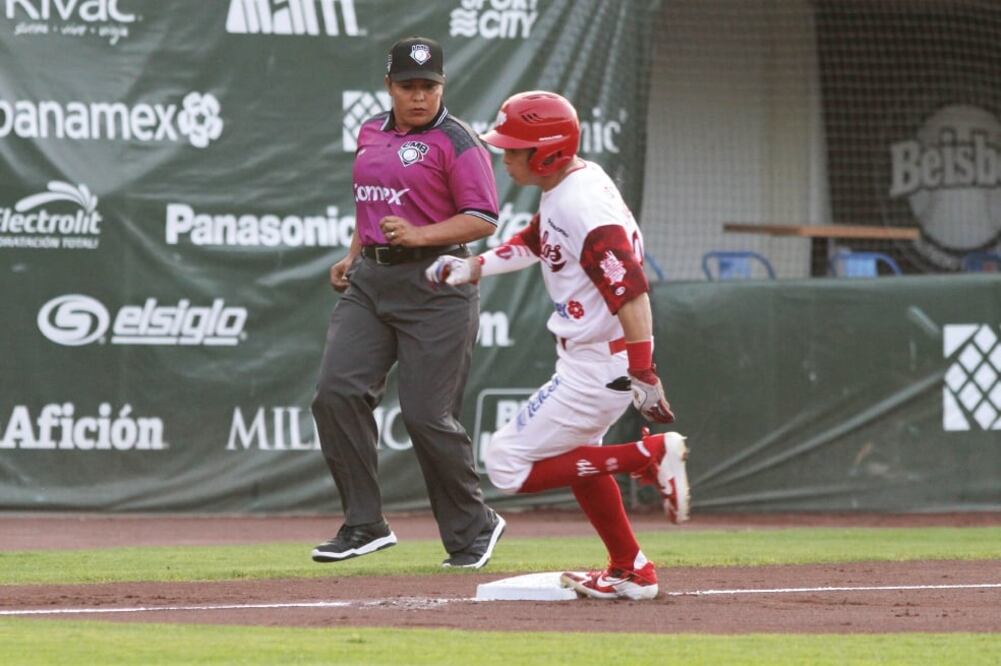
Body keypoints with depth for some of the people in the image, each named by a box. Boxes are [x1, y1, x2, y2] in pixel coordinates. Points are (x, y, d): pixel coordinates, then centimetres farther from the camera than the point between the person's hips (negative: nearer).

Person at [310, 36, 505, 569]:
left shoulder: (455, 141, -6)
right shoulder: (371, 134, 15)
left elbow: (484, 219, -11)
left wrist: (419, 235, -22)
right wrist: (354, 256, 15)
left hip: (435, 285, -7)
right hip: (370, 282, 7)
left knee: (426, 415, -8)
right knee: (337, 391, -10)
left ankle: (472, 527, 12)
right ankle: (365, 524, -3)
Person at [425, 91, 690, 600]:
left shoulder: (584, 206, -25)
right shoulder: (563, 187, 5)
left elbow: (630, 291, -30)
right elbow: (535, 242, 25)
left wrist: (644, 376, -32)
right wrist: (473, 267, 14)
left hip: (599, 365, -10)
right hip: (584, 358, 10)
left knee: (508, 465, -7)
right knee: (575, 452, 28)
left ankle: (652, 456, -10)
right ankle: (631, 573, 35)